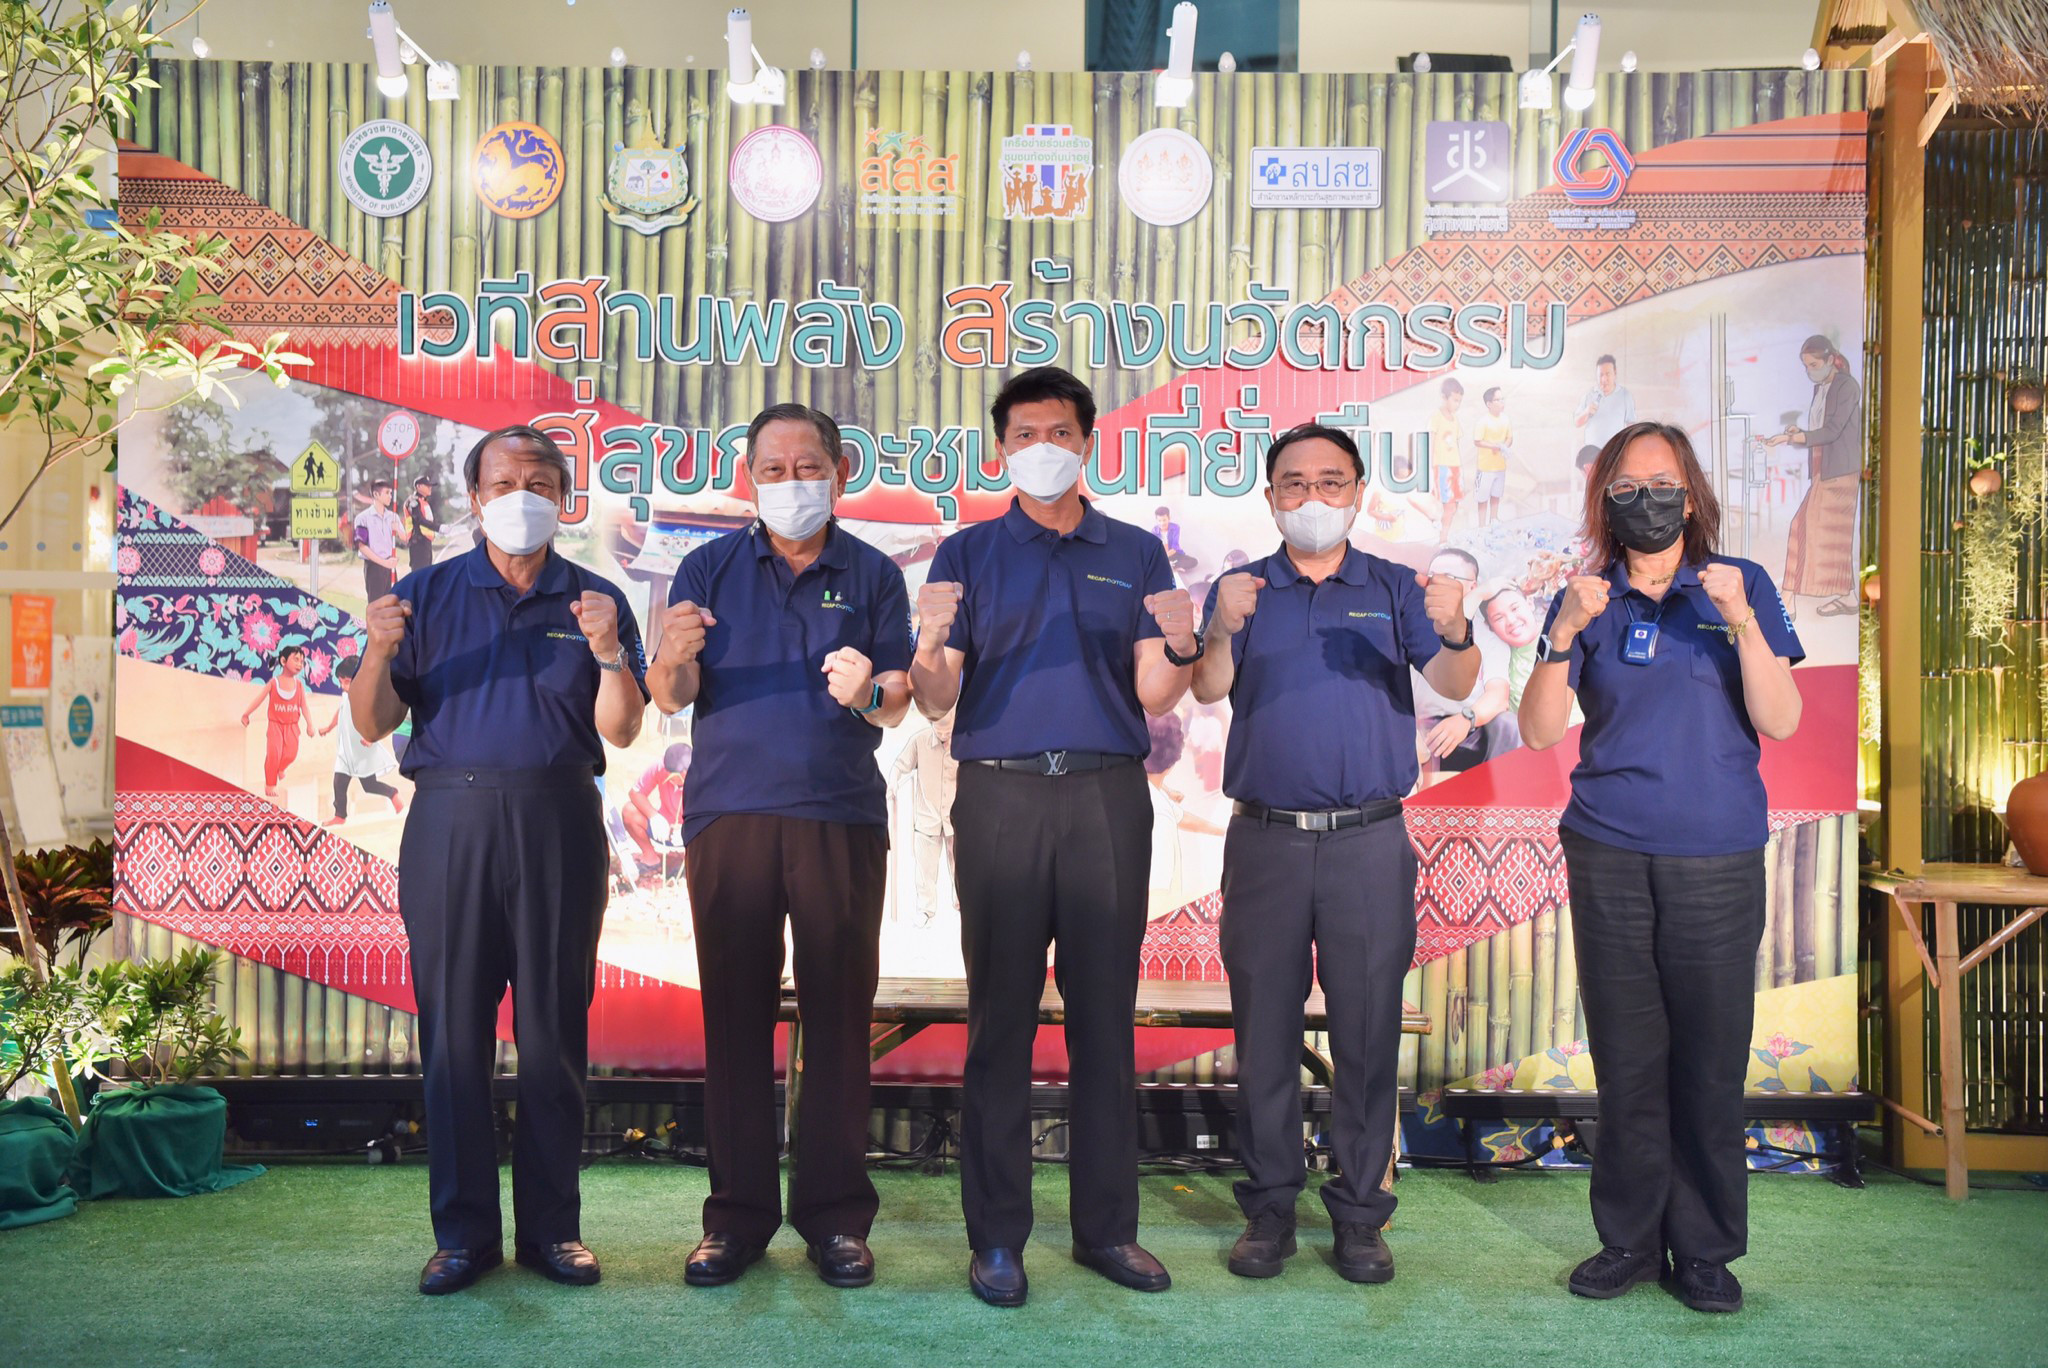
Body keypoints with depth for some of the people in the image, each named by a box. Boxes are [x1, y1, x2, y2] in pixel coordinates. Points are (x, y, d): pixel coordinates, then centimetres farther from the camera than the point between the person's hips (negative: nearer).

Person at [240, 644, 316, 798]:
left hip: (292, 726, 2)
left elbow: (304, 707, 2)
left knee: (290, 754, -8)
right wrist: (246, 714, -5)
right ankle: (270, 784, 2)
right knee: (273, 753, -13)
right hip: (275, 724, -2)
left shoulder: (299, 684, 1)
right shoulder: (273, 682, -6)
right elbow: (260, 699, -4)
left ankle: (280, 768, 27)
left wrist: (309, 724, -5)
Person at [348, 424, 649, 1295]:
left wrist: (608, 653, -16)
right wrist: (378, 654, -13)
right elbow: (373, 724, 6)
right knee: (453, 1028, 2)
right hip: (451, 820, 0)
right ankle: (463, 1230, 11)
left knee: (554, 1030, 3)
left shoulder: (595, 601, 10)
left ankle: (551, 1226, 12)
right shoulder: (428, 594, 11)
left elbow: (622, 729, 1)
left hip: (559, 822, 0)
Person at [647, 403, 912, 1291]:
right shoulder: (710, 568, 10)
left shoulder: (873, 575, 9)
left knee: (838, 1011, 1)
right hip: (729, 812, 1)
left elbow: (898, 707, 2)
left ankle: (835, 1215, 9)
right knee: (734, 1011, 2)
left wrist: (868, 692, -21)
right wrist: (674, 660, -20)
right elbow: (669, 699, 3)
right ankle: (738, 1212, 11)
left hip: (842, 817, 0)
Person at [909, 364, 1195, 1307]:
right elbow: (936, 700, 3)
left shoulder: (1135, 554, 14)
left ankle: (1107, 1224, 14)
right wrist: (930, 644, -19)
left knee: (1105, 1014, 4)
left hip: (1108, 797, 1)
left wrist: (1180, 646, -15)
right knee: (1001, 1016, 0)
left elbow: (1154, 697, 6)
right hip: (1001, 795, -1)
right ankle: (997, 1236, 7)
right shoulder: (968, 554, 11)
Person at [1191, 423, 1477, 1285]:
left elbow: (1453, 684, -5)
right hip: (1264, 837, 0)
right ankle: (1269, 1206, 17)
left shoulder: (1394, 590, 8)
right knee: (1265, 1030, 6)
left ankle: (1360, 1213, 14)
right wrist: (1221, 631, -29)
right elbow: (1208, 690, -8)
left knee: (1368, 1030, 4)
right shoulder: (1241, 590, 8)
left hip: (1370, 841, 0)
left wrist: (1455, 632, -28)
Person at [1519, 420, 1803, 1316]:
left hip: (1718, 860, -1)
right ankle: (1630, 1240, 18)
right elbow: (1540, 731, -1)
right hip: (1609, 856, 1)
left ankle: (1706, 1250, 16)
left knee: (1711, 1062, 2)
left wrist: (1742, 625, -17)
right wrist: (1565, 635, -14)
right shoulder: (1586, 600, 8)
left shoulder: (1742, 586, 4)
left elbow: (1780, 722, -4)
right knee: (1626, 1059, 6)